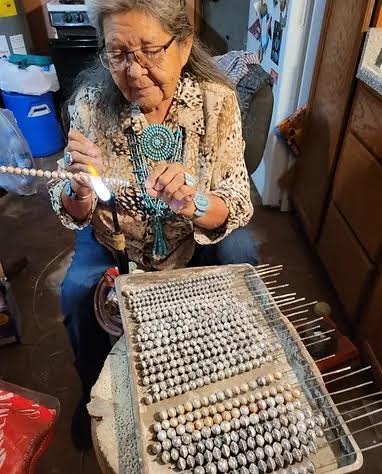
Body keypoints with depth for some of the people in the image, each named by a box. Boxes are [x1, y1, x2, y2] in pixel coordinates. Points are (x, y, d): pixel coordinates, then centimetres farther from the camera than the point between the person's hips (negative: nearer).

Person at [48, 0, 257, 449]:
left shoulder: (217, 99, -19)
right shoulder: (91, 101, -18)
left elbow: (236, 208, -20)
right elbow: (74, 215, -12)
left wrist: (193, 202, -42)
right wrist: (79, 188, -36)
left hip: (196, 236, 1)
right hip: (115, 236, 0)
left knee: (239, 253, -24)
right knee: (78, 291, -22)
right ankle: (94, 391, 14)